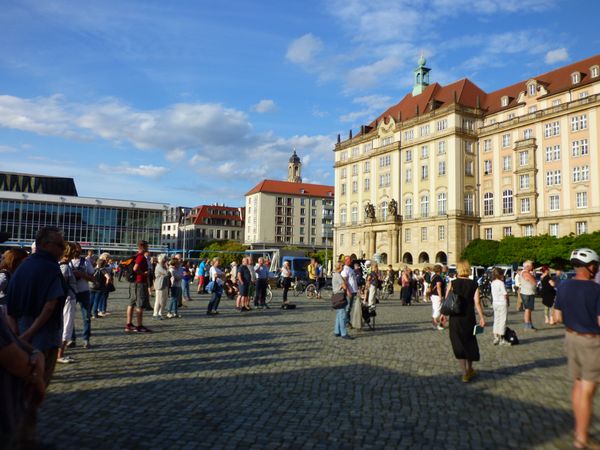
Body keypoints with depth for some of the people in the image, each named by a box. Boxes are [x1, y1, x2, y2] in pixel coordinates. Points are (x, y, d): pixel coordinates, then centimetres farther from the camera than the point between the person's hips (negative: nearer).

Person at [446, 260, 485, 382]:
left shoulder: (453, 283, -5)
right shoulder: (474, 284, -3)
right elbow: (477, 302, -8)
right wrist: (482, 317, -4)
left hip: (455, 318, -1)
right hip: (469, 318, 2)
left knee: (459, 344, 7)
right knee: (470, 342, 19)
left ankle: (465, 373, 6)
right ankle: (470, 370, 34)